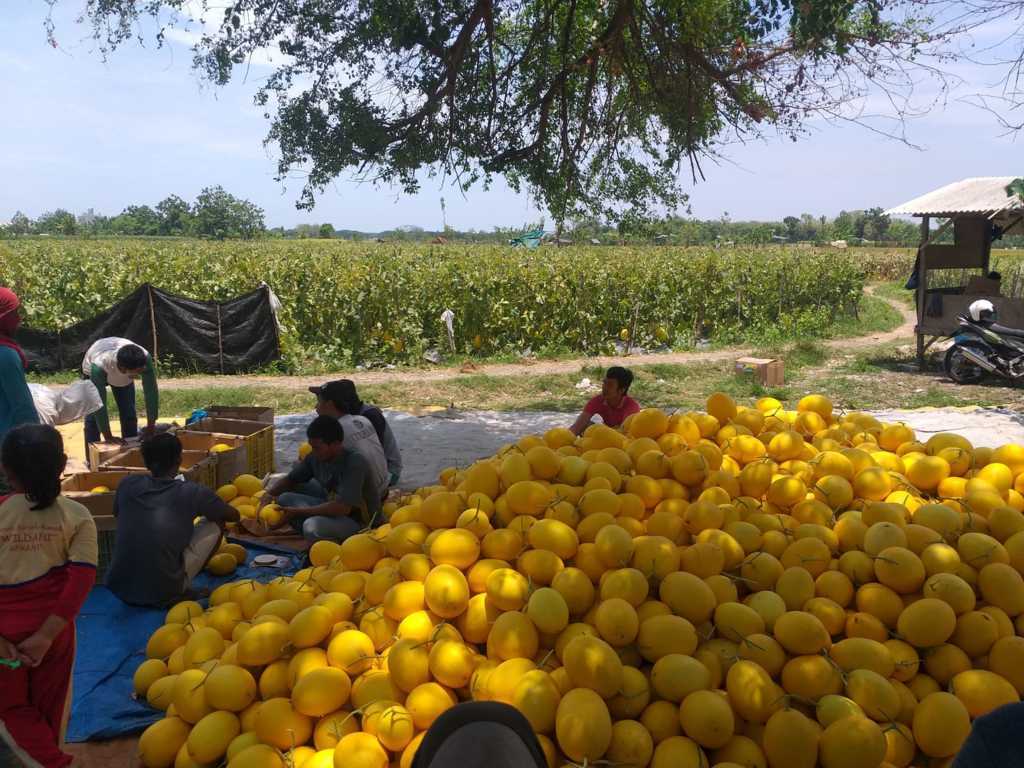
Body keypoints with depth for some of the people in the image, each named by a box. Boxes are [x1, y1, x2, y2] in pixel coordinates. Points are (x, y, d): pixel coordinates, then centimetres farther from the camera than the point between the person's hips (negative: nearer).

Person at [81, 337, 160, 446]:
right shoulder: (99, 366, -47)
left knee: (129, 415, -2)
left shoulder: (145, 358, -41)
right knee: (93, 416, -10)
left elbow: (151, 392, -35)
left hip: (124, 377, 2)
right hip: (93, 372, -2)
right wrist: (108, 436, -37)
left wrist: (150, 427, -32)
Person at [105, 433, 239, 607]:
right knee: (216, 523, 12)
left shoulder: (127, 485, 2)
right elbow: (234, 515, 12)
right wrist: (201, 507, 33)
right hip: (165, 594, -4)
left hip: (120, 590, 4)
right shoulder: (192, 492, -6)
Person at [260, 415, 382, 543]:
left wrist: (298, 512, -28)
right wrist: (268, 494, -10)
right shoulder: (315, 457, -5)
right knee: (284, 498, -2)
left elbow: (342, 508, -34)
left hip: (360, 522, -8)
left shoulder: (354, 463, -27)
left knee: (313, 526, -34)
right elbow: (290, 479, 11)